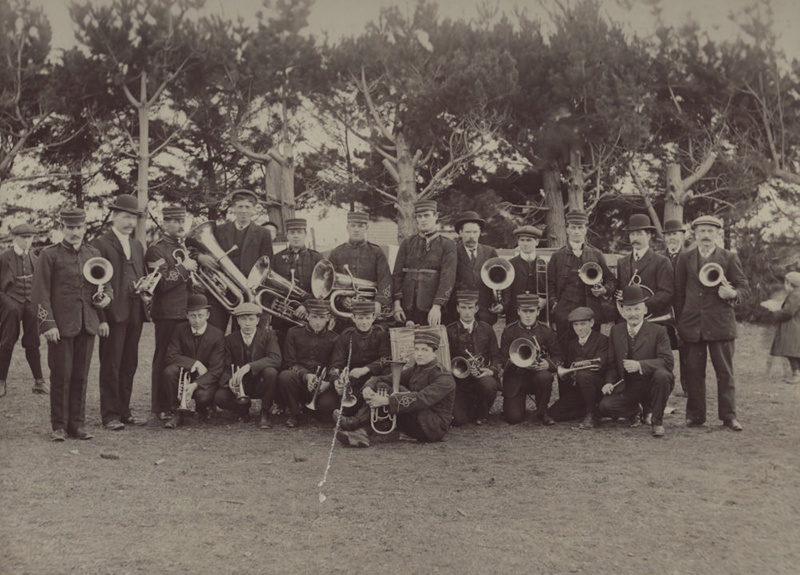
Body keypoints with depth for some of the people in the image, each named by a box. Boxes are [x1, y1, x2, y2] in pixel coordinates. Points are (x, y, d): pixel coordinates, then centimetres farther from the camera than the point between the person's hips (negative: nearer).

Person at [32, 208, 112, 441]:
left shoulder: (93, 254, 11)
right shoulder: (49, 255, -3)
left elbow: (105, 282, 21)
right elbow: (41, 293, -6)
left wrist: (107, 295, -2)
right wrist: (48, 324, -13)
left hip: (88, 325, 4)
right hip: (60, 326, -4)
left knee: (81, 376, 8)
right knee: (61, 376, 0)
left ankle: (76, 424, 16)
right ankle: (59, 426, 10)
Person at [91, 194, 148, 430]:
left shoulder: (137, 246, 18)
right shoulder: (101, 244, -5)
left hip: (135, 313, 7)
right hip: (113, 313, -6)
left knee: (129, 365, 10)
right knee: (111, 365, 0)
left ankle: (124, 411, 19)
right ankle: (110, 415, 8)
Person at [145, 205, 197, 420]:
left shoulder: (183, 247, 18)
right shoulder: (156, 249, -8)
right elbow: (162, 283, -19)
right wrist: (183, 268, -15)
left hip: (186, 312, 7)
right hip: (168, 314, -7)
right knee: (164, 360, -1)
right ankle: (161, 408, 5)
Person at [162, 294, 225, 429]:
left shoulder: (217, 335, -11)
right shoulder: (179, 330, -4)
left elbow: (216, 370, -16)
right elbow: (171, 357, -13)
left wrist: (195, 385, -31)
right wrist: (195, 364, -25)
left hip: (205, 379, -2)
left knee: (203, 396, -34)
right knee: (169, 371, -29)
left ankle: (203, 408, 8)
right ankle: (177, 414, -15)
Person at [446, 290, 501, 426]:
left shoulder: (486, 329, 7)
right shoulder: (449, 331, 1)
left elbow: (496, 355, 7)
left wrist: (492, 370, -15)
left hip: (483, 375, 1)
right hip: (460, 380, -1)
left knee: (489, 385, -37)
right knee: (458, 420, -19)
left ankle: (482, 413, -2)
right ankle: (471, 407, 20)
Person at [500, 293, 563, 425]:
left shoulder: (546, 331, 2)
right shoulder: (509, 331, -2)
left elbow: (558, 356, 2)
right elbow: (503, 357, -5)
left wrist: (549, 364, -21)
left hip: (538, 373, 1)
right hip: (515, 377, -1)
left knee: (545, 377, -37)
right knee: (514, 418, -18)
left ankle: (542, 412, -10)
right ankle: (514, 404, 22)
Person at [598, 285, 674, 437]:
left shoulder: (658, 331, -5)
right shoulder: (616, 331, 8)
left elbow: (667, 361, -17)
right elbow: (612, 363, 12)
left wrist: (640, 365, -32)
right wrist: (609, 382, -9)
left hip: (651, 385, -3)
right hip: (627, 388, 3)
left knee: (661, 375, -37)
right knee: (604, 407, -23)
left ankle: (657, 421, -12)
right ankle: (635, 412, 13)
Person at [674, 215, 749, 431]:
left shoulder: (729, 258, 4)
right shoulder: (685, 258, 9)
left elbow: (744, 287, 6)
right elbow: (679, 292, 10)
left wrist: (733, 294, -17)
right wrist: (678, 321, 5)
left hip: (720, 323, -1)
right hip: (691, 324, 2)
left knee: (724, 371, 2)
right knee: (694, 371, 5)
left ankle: (728, 415, 9)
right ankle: (695, 414, 13)